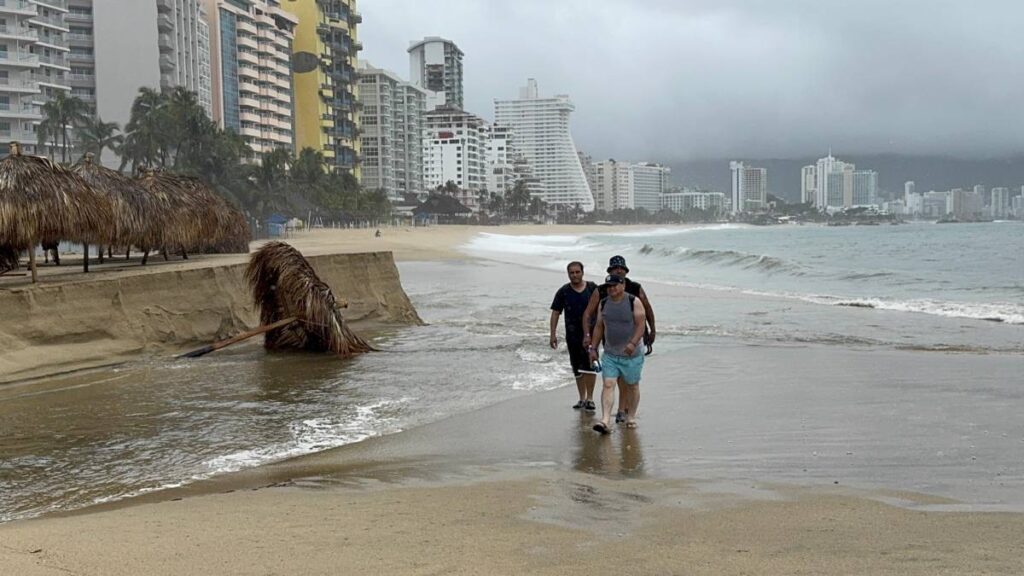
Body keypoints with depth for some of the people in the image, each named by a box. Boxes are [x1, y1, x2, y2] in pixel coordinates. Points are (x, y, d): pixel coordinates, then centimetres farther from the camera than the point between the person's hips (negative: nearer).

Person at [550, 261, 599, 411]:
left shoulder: (593, 288, 2)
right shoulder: (563, 292, 3)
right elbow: (555, 313, 4)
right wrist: (553, 334, -3)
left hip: (591, 332, -2)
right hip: (573, 335, 2)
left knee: (590, 365, -11)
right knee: (578, 368, 8)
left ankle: (590, 399, -3)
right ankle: (582, 399, 19)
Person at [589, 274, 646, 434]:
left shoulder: (634, 302, -8)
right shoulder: (603, 304, 5)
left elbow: (641, 324, -14)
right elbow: (599, 327, 12)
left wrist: (633, 343, -27)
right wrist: (593, 348, 8)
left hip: (632, 354, -3)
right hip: (610, 353, 3)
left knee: (632, 385, 10)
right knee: (608, 385, -10)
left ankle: (631, 417, 28)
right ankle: (605, 421, -19)